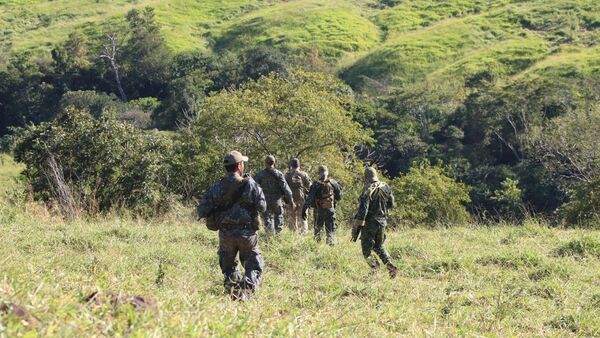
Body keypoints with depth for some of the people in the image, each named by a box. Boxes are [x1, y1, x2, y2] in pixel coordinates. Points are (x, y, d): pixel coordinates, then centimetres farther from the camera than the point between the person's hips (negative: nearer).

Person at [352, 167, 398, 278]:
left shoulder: (368, 191, -19)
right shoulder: (385, 187, -1)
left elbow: (362, 211, -21)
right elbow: (391, 204, 10)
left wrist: (355, 229, -16)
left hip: (369, 224, -6)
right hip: (382, 221, 6)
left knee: (367, 250, 7)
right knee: (379, 246, 23)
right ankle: (390, 265, 5)